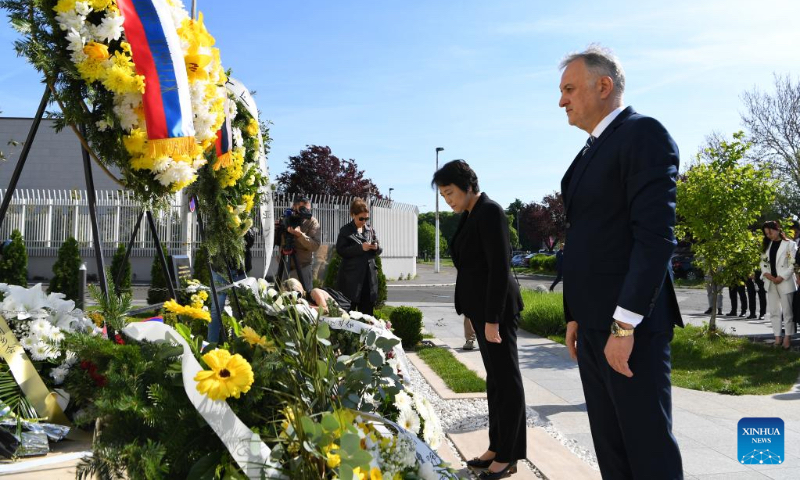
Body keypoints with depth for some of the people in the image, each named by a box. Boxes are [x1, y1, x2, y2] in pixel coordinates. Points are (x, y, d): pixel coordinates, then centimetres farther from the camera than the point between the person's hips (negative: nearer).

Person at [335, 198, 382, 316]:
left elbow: (378, 251, 17)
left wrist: (376, 248, -7)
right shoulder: (346, 231, -1)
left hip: (369, 275, 4)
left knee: (367, 308, 9)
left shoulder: (370, 230, 13)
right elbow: (340, 250, -12)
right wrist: (360, 248, -20)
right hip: (351, 277, -4)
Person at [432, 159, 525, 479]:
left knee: (506, 379, 1)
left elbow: (500, 268, -20)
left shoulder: (490, 212, -16)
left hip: (497, 308, -9)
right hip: (481, 307, 9)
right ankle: (496, 447, 26)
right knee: (494, 378, 15)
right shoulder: (469, 215, 11)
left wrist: (493, 319, -21)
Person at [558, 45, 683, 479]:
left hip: (631, 324, -9)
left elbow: (655, 236, -19)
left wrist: (624, 325, -22)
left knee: (648, 445, 1)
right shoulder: (590, 152, 17)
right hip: (594, 323, 9)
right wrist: (575, 315, 15)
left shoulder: (643, 134, -10)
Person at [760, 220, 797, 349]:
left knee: (787, 311, 0)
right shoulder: (767, 245, 15)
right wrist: (766, 274, -7)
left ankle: (787, 338, 5)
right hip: (770, 282, 6)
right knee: (774, 311, 6)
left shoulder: (790, 244, -3)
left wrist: (781, 278, -16)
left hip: (785, 282, -6)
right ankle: (777, 337, 11)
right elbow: (763, 262, 12)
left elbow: (793, 264, -9)